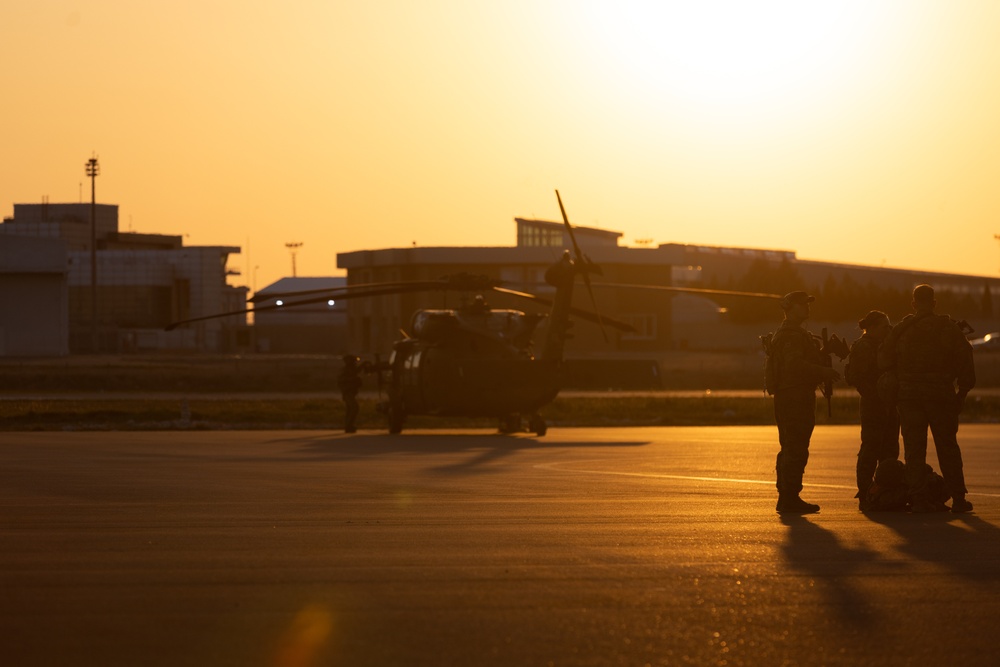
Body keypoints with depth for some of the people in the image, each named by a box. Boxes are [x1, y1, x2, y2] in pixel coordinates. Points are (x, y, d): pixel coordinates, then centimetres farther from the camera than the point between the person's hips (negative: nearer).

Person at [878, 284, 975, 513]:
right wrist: (962, 391, 7)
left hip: (909, 397, 0)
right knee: (947, 448, 6)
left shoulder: (901, 330, 1)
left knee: (914, 449, 3)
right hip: (941, 395, 0)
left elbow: (884, 361, 2)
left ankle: (918, 498, -1)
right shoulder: (949, 329, 0)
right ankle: (958, 499, 4)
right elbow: (965, 363, -1)